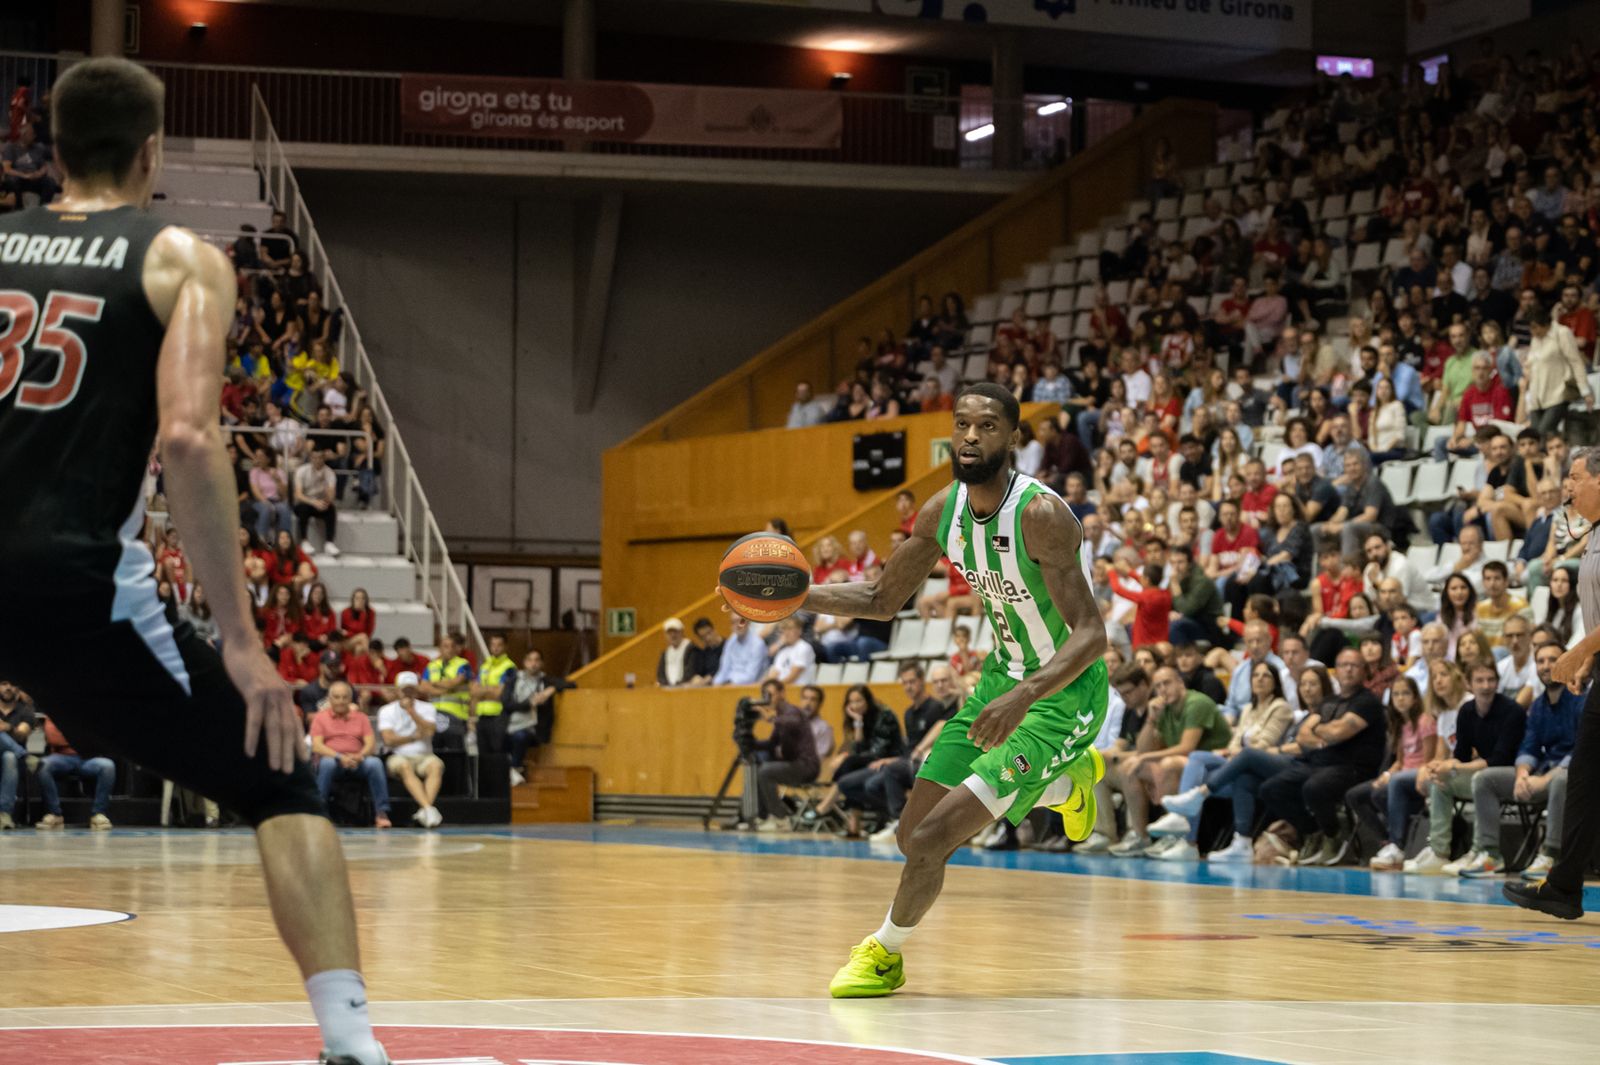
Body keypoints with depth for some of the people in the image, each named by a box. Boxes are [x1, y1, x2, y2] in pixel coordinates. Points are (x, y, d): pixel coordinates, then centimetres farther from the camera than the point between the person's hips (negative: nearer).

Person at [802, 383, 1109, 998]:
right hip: (1003, 677, 8)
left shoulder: (1041, 515, -26)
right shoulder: (942, 512, -4)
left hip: (1064, 691, -8)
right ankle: (1067, 779, 34)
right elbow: (882, 600, 9)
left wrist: (1023, 696, -46)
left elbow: (1091, 636, -30)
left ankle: (884, 952, 12)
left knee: (936, 836, -16)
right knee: (915, 835, 13)